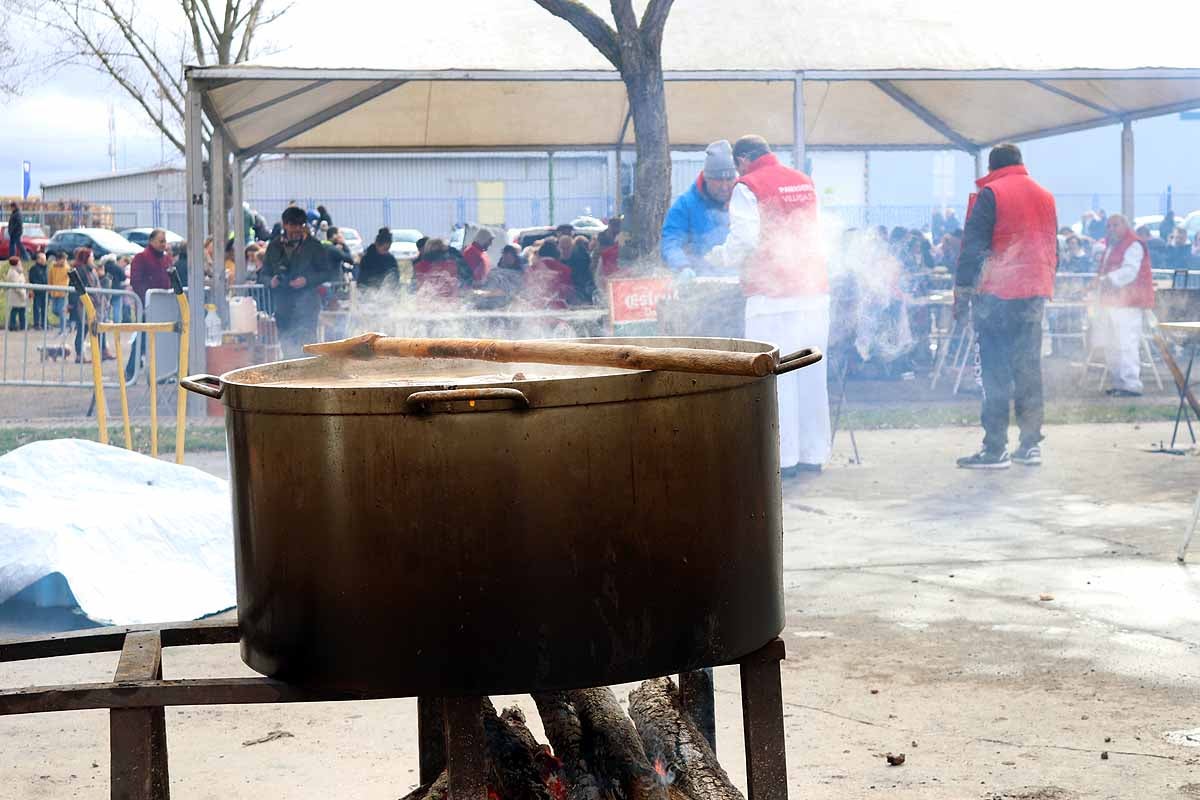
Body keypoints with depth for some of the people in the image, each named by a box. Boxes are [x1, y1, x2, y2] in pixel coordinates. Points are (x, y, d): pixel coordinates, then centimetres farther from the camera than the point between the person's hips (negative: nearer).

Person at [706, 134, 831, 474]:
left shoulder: (747, 187, -5)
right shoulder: (804, 181, 15)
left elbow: (744, 240, -13)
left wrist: (720, 256, 7)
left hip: (772, 294, -6)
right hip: (814, 291, 6)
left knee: (775, 378, -2)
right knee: (812, 376, 10)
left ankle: (783, 458, -2)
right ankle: (813, 454, 15)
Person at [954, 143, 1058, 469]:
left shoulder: (990, 194, -5)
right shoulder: (1045, 197, 15)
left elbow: (973, 247, -9)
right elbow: (1053, 249, 20)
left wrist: (962, 292, -7)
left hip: (997, 295, -6)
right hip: (1034, 295, 6)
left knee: (995, 372, -4)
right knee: (1029, 369, 10)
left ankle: (995, 449, -6)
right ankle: (1030, 445, 11)